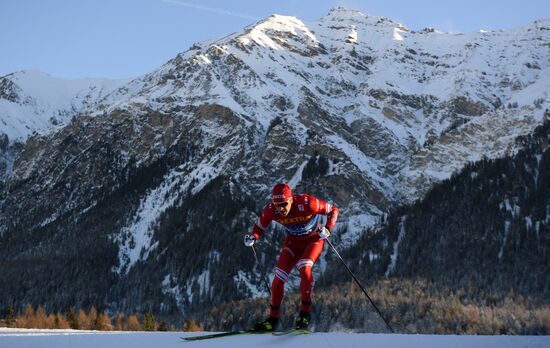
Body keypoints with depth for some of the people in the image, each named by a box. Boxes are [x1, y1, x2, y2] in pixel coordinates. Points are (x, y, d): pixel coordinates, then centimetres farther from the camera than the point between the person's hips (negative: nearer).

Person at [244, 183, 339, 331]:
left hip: (313, 239, -3)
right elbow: (260, 227, -2)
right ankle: (273, 318, 6)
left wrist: (328, 229, -34)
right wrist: (253, 237, -23)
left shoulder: (307, 203, -32)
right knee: (279, 276, -10)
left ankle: (305, 311, -14)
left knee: (304, 268, -30)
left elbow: (333, 210, -18)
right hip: (293, 241, 4)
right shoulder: (271, 210, -21)